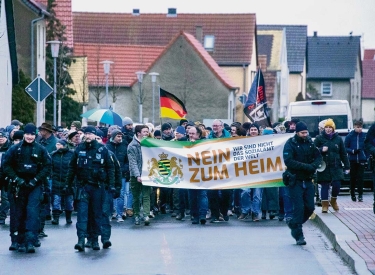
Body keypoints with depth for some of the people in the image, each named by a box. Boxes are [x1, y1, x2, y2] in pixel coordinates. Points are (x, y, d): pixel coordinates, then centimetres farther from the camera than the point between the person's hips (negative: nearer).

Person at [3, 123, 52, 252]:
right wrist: (16, 179, -9)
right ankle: (17, 240, 14)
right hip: (18, 186, 2)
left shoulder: (41, 150, 2)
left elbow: (47, 167, 1)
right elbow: (6, 165, 3)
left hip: (35, 186, -2)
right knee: (17, 213, 5)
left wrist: (35, 180, -9)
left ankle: (30, 240, -16)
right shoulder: (15, 149, 4)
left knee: (32, 212, -13)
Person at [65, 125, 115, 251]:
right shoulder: (79, 149, 4)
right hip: (82, 186, 0)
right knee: (82, 212, -9)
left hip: (97, 186, 0)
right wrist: (68, 184, 7)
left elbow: (110, 167, 3)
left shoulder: (102, 149, 0)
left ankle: (95, 240, 17)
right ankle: (81, 240, -14)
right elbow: (72, 167, 10)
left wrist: (111, 184, -3)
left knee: (97, 214, 7)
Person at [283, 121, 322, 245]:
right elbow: (288, 161, -19)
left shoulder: (310, 143, 7)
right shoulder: (290, 144, -8)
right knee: (299, 207, -7)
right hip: (295, 181, -5)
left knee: (310, 207, 5)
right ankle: (298, 235, 1)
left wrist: (313, 166, -13)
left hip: (308, 180, 5)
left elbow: (318, 157, 9)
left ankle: (293, 223, 28)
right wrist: (305, 166, -22)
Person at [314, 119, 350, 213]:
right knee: (325, 186, 0)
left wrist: (347, 166, 6)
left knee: (337, 185, -4)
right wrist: (321, 150, -19)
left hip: (336, 167, 2)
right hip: (324, 167, -2)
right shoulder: (319, 138, 1)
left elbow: (343, 154, 9)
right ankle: (325, 205, 9)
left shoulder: (338, 139, 7)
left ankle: (333, 201, 22)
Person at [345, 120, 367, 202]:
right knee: (353, 177, 7)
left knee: (360, 177, -5)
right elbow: (345, 148, 1)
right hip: (353, 160, 0)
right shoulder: (349, 136, -2)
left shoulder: (364, 136, 1)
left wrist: (366, 156, -5)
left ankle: (360, 195, -3)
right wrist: (353, 151, -15)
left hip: (361, 160, 0)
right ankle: (352, 194, 20)